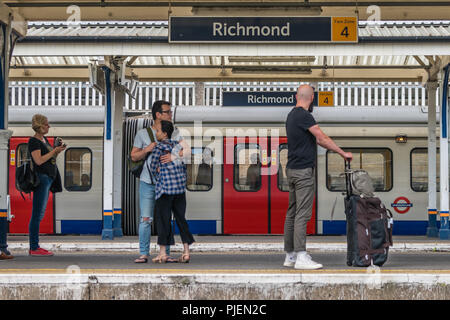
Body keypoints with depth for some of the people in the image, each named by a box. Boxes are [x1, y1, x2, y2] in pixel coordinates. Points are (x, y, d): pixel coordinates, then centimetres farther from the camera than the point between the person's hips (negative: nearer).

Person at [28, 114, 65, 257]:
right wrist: (54, 151, -13)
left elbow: (50, 159, 23)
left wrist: (58, 151, 6)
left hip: (48, 179, 10)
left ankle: (34, 247, 13)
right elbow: (39, 160, -20)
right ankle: (34, 248, -8)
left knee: (39, 214, 10)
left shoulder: (44, 139, 18)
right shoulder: (33, 141, -9)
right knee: (37, 214, -9)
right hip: (41, 178, -10)